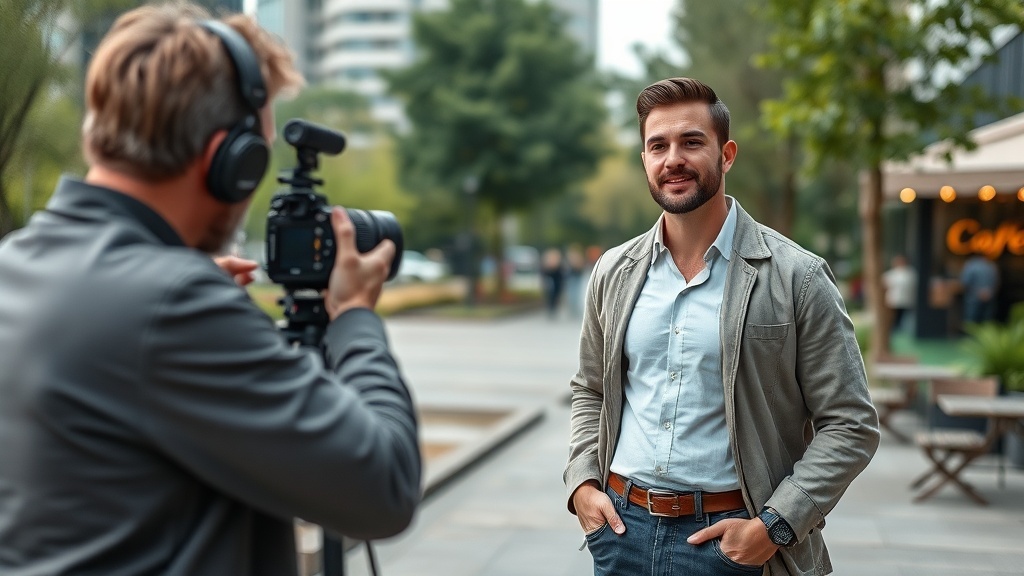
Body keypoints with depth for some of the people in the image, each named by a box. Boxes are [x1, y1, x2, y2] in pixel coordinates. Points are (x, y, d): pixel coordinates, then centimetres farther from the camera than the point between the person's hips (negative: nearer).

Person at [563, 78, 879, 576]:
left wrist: (773, 526, -14)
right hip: (622, 526, 4)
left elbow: (850, 424, -7)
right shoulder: (614, 273, 5)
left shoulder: (797, 277, -7)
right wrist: (581, 482, 2)